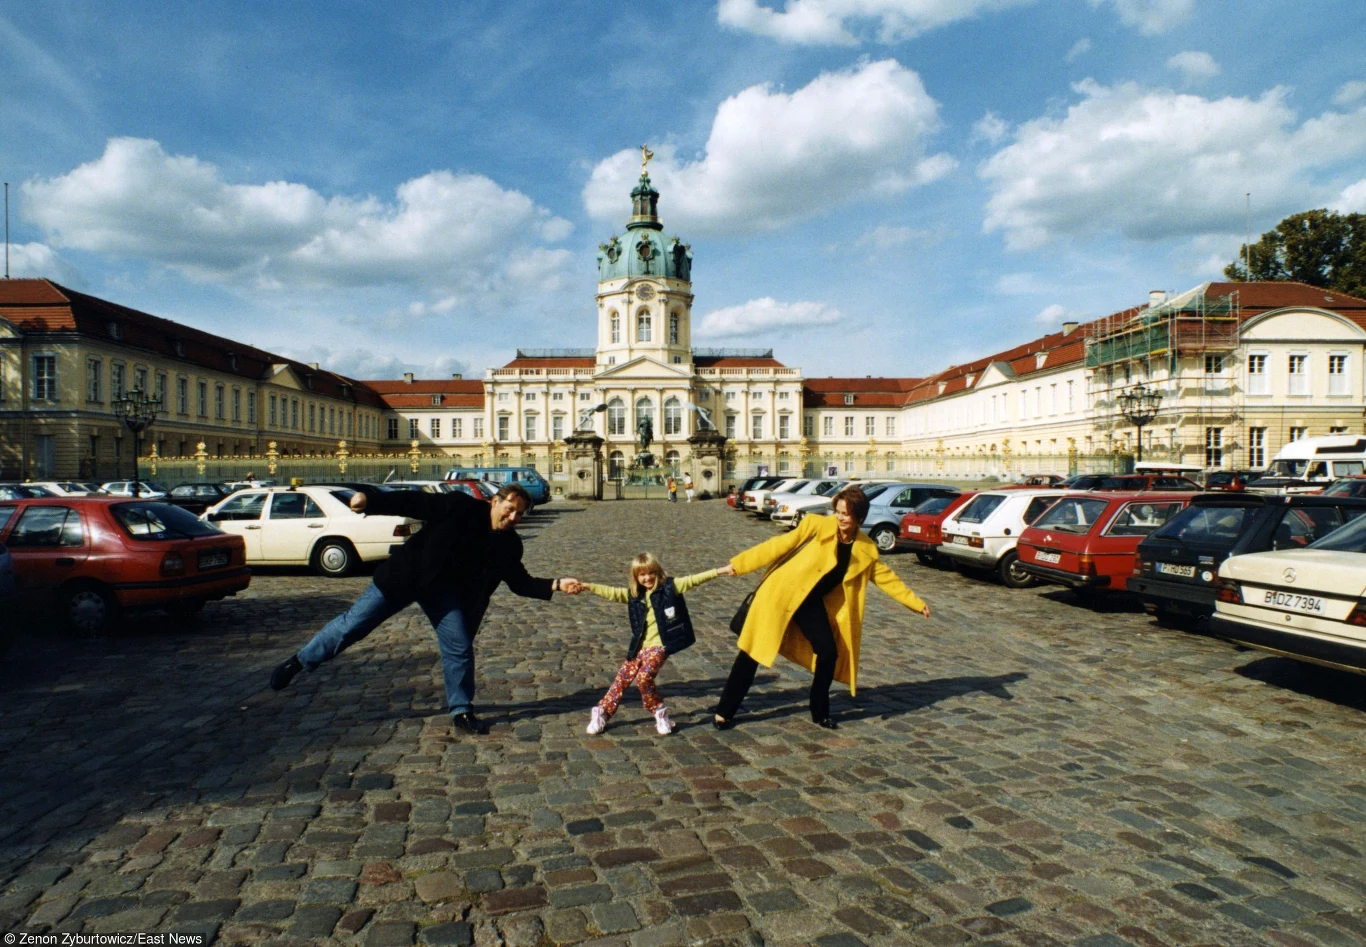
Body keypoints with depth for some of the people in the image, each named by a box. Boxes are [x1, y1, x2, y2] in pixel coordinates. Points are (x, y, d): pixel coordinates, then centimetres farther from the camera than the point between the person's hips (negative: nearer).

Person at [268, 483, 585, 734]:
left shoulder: (510, 545, -5)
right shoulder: (463, 508, -18)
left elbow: (520, 582, -2)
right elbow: (416, 503, -19)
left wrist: (556, 585, -16)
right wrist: (370, 500, -29)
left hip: (444, 590, 4)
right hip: (406, 574, -3)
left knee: (460, 647, -5)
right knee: (354, 623, 2)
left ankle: (461, 710, 12)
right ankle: (300, 661, 22)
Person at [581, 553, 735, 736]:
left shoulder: (670, 587, -4)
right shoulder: (633, 594, 8)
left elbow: (693, 580, -11)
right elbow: (611, 592, 3)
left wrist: (720, 571, -18)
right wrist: (586, 586, -7)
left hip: (659, 645, -5)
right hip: (639, 646, 5)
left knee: (643, 678, -20)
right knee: (622, 679, 6)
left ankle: (660, 713, 0)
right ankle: (601, 712, 19)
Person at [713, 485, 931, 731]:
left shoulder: (866, 550, 2)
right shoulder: (817, 526, -11)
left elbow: (887, 578, 14)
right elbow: (778, 546, -11)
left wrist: (917, 603, 15)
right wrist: (737, 565, -14)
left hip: (812, 602, 4)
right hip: (781, 593, -4)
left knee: (829, 652, -3)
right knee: (754, 650, -3)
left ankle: (820, 713, 20)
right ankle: (724, 711, 10)